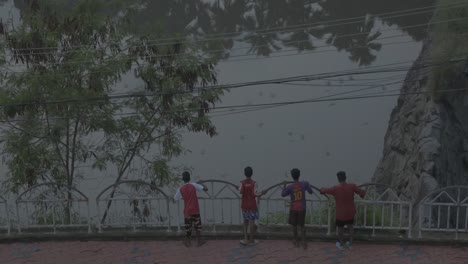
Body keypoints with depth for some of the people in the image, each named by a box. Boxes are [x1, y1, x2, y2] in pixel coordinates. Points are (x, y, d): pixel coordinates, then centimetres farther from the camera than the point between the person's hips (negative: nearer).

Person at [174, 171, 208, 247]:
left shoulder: (180, 189, -4)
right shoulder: (194, 185, -8)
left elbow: (175, 199, 7)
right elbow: (206, 189, -11)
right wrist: (200, 184, 8)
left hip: (187, 211, 1)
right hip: (195, 211, -1)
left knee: (188, 227, 12)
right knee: (198, 226, 9)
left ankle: (188, 242, 19)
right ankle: (199, 242, 10)